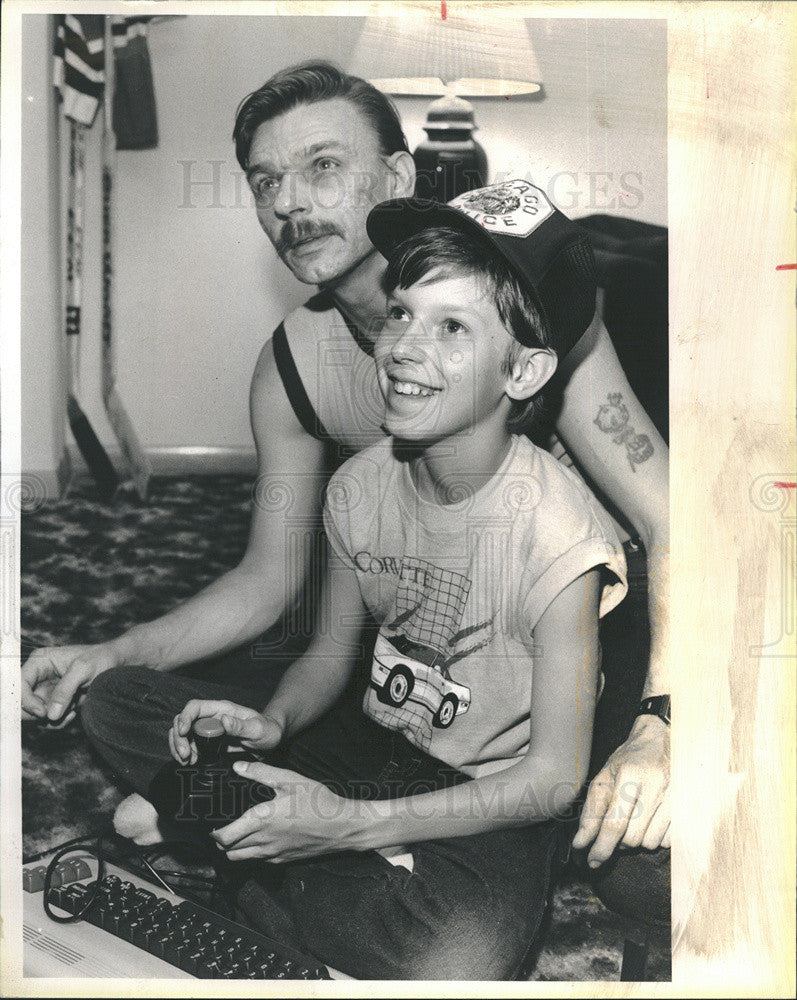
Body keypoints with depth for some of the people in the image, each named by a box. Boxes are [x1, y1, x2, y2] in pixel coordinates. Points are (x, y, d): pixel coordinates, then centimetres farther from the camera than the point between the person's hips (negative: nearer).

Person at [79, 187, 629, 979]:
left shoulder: (558, 537, -24)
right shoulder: (359, 486, -7)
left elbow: (553, 777, -18)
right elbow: (332, 654, 7)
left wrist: (354, 824, -24)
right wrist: (272, 722, -16)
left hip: (486, 807, -4)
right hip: (370, 750, 5)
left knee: (456, 963, -37)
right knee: (112, 702, -2)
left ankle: (262, 897, -7)